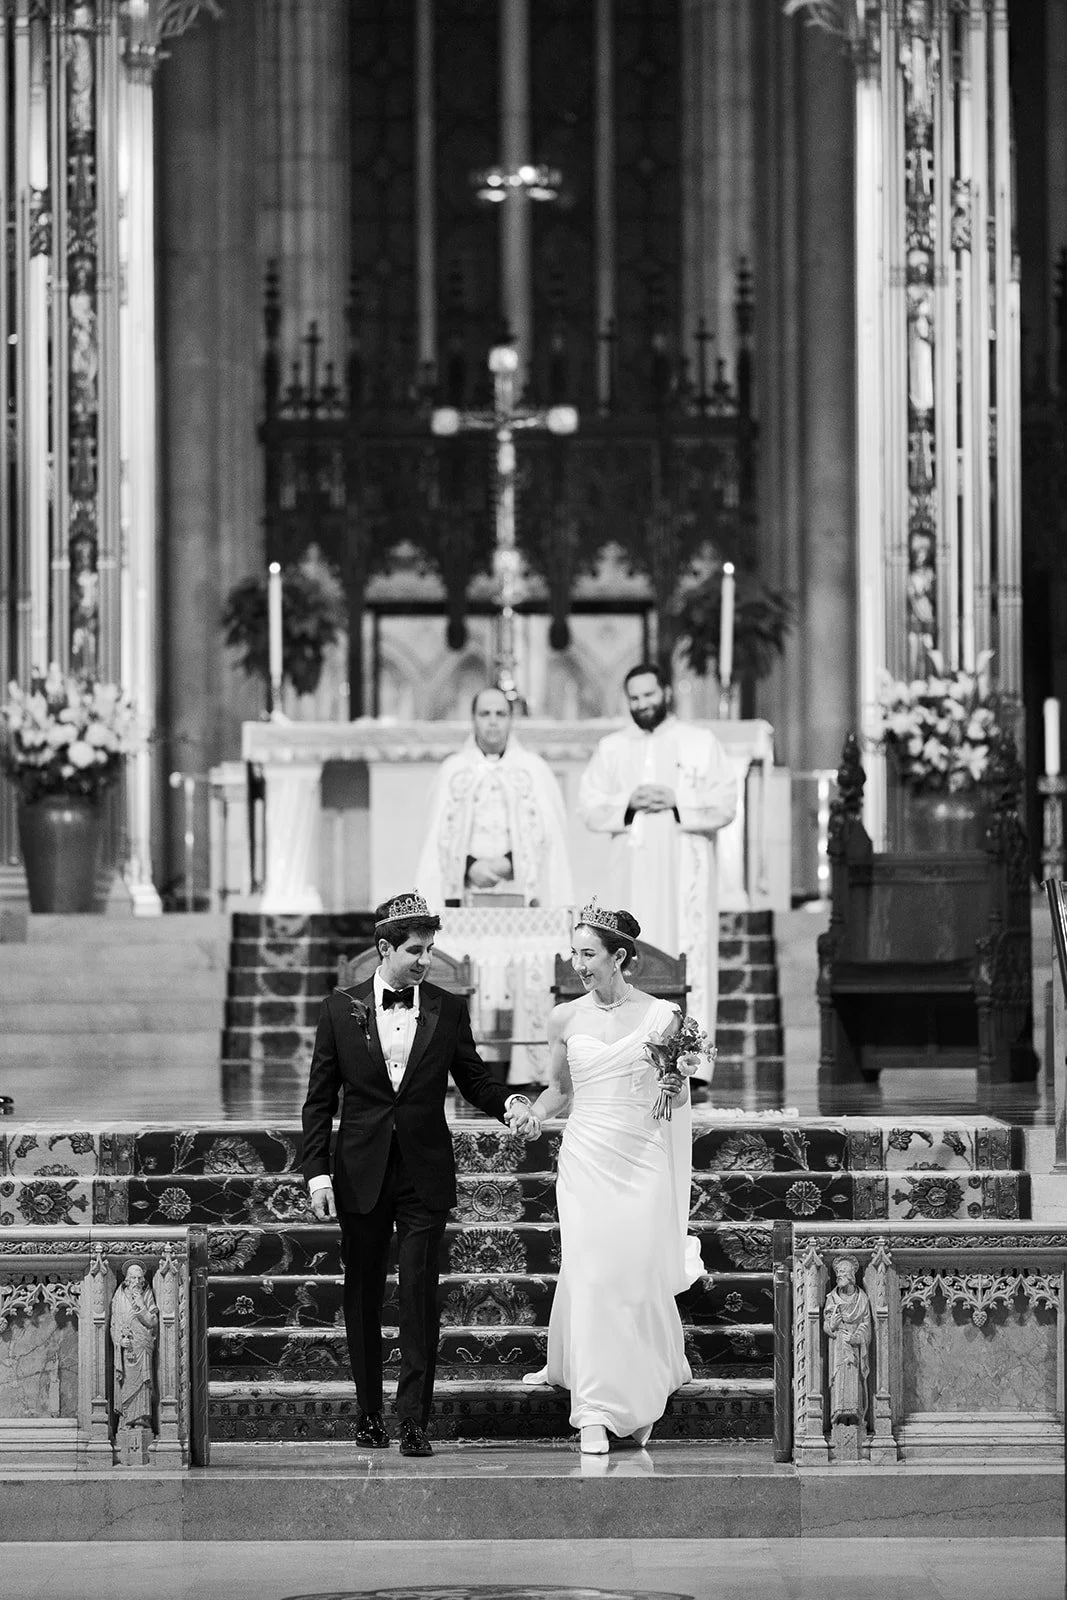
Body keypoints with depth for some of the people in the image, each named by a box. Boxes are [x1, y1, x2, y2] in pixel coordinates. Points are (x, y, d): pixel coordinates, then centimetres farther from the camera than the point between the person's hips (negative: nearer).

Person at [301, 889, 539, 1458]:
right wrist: (316, 1171, -4)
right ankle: (369, 1409, 20)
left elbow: (473, 1079, 12)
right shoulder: (341, 1008, 1)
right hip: (361, 1172, 1)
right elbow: (320, 1099, 4)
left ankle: (413, 1420, -6)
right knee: (363, 1294, 9)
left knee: (419, 1293, -6)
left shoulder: (448, 1010, 3)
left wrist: (508, 1103, -10)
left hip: (425, 1173, -1)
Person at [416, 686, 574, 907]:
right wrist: (470, 866, -11)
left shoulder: (535, 768, 11)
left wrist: (511, 864, -11)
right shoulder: (453, 769, 14)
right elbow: (440, 835, 7)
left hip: (519, 893, 0)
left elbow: (548, 832, 3)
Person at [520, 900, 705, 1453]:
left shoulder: (661, 1016, -1)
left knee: (639, 1277, 1)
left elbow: (677, 1100, 8)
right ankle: (594, 1412, -4)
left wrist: (676, 1089, -14)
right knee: (588, 1276, -6)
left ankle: (640, 1397, 22)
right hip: (586, 1159, 1)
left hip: (641, 1162, -1)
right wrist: (532, 1115, -3)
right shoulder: (565, 1018, 4)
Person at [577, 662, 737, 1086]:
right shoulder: (611, 748, 15)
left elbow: (724, 804, 0)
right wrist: (628, 803, -10)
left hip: (685, 872, -2)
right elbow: (589, 807, 7)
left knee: (688, 961, -9)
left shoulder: (701, 743, 8)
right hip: (630, 872, 2)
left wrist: (676, 802, -13)